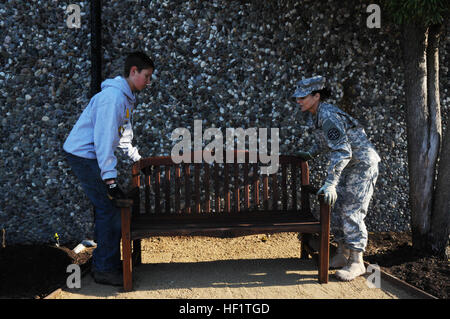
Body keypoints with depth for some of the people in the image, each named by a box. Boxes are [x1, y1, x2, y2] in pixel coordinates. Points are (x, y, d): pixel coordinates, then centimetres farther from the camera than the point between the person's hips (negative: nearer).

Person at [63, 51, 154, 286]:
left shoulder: (126, 97, 12)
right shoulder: (113, 96, -21)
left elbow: (123, 134, 24)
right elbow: (104, 139, -28)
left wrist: (137, 159, 25)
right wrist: (110, 181, -29)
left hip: (90, 156, 10)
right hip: (83, 154, -10)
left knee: (106, 209, 12)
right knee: (110, 209, -10)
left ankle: (102, 262, 24)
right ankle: (105, 269, 0)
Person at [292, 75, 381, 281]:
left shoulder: (328, 115, -26)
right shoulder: (319, 114, 5)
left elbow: (342, 151, -34)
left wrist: (329, 183, -37)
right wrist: (311, 154, 20)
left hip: (363, 165, -10)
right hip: (348, 166, 10)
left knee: (352, 212, -9)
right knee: (337, 209, 10)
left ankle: (356, 263, 1)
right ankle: (343, 254, 22)